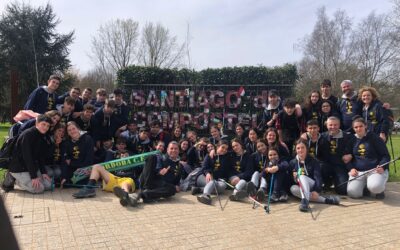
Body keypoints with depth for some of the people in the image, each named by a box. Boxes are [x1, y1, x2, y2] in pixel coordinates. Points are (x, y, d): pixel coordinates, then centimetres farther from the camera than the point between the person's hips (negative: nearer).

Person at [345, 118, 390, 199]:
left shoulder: (374, 138, 1)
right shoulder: (352, 140, 10)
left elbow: (386, 155, 1)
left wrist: (382, 166, -18)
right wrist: (351, 169, -5)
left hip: (376, 170, -3)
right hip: (358, 171, 3)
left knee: (375, 187, -34)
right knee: (352, 192, -20)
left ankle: (380, 190, 5)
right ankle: (365, 186, 15)